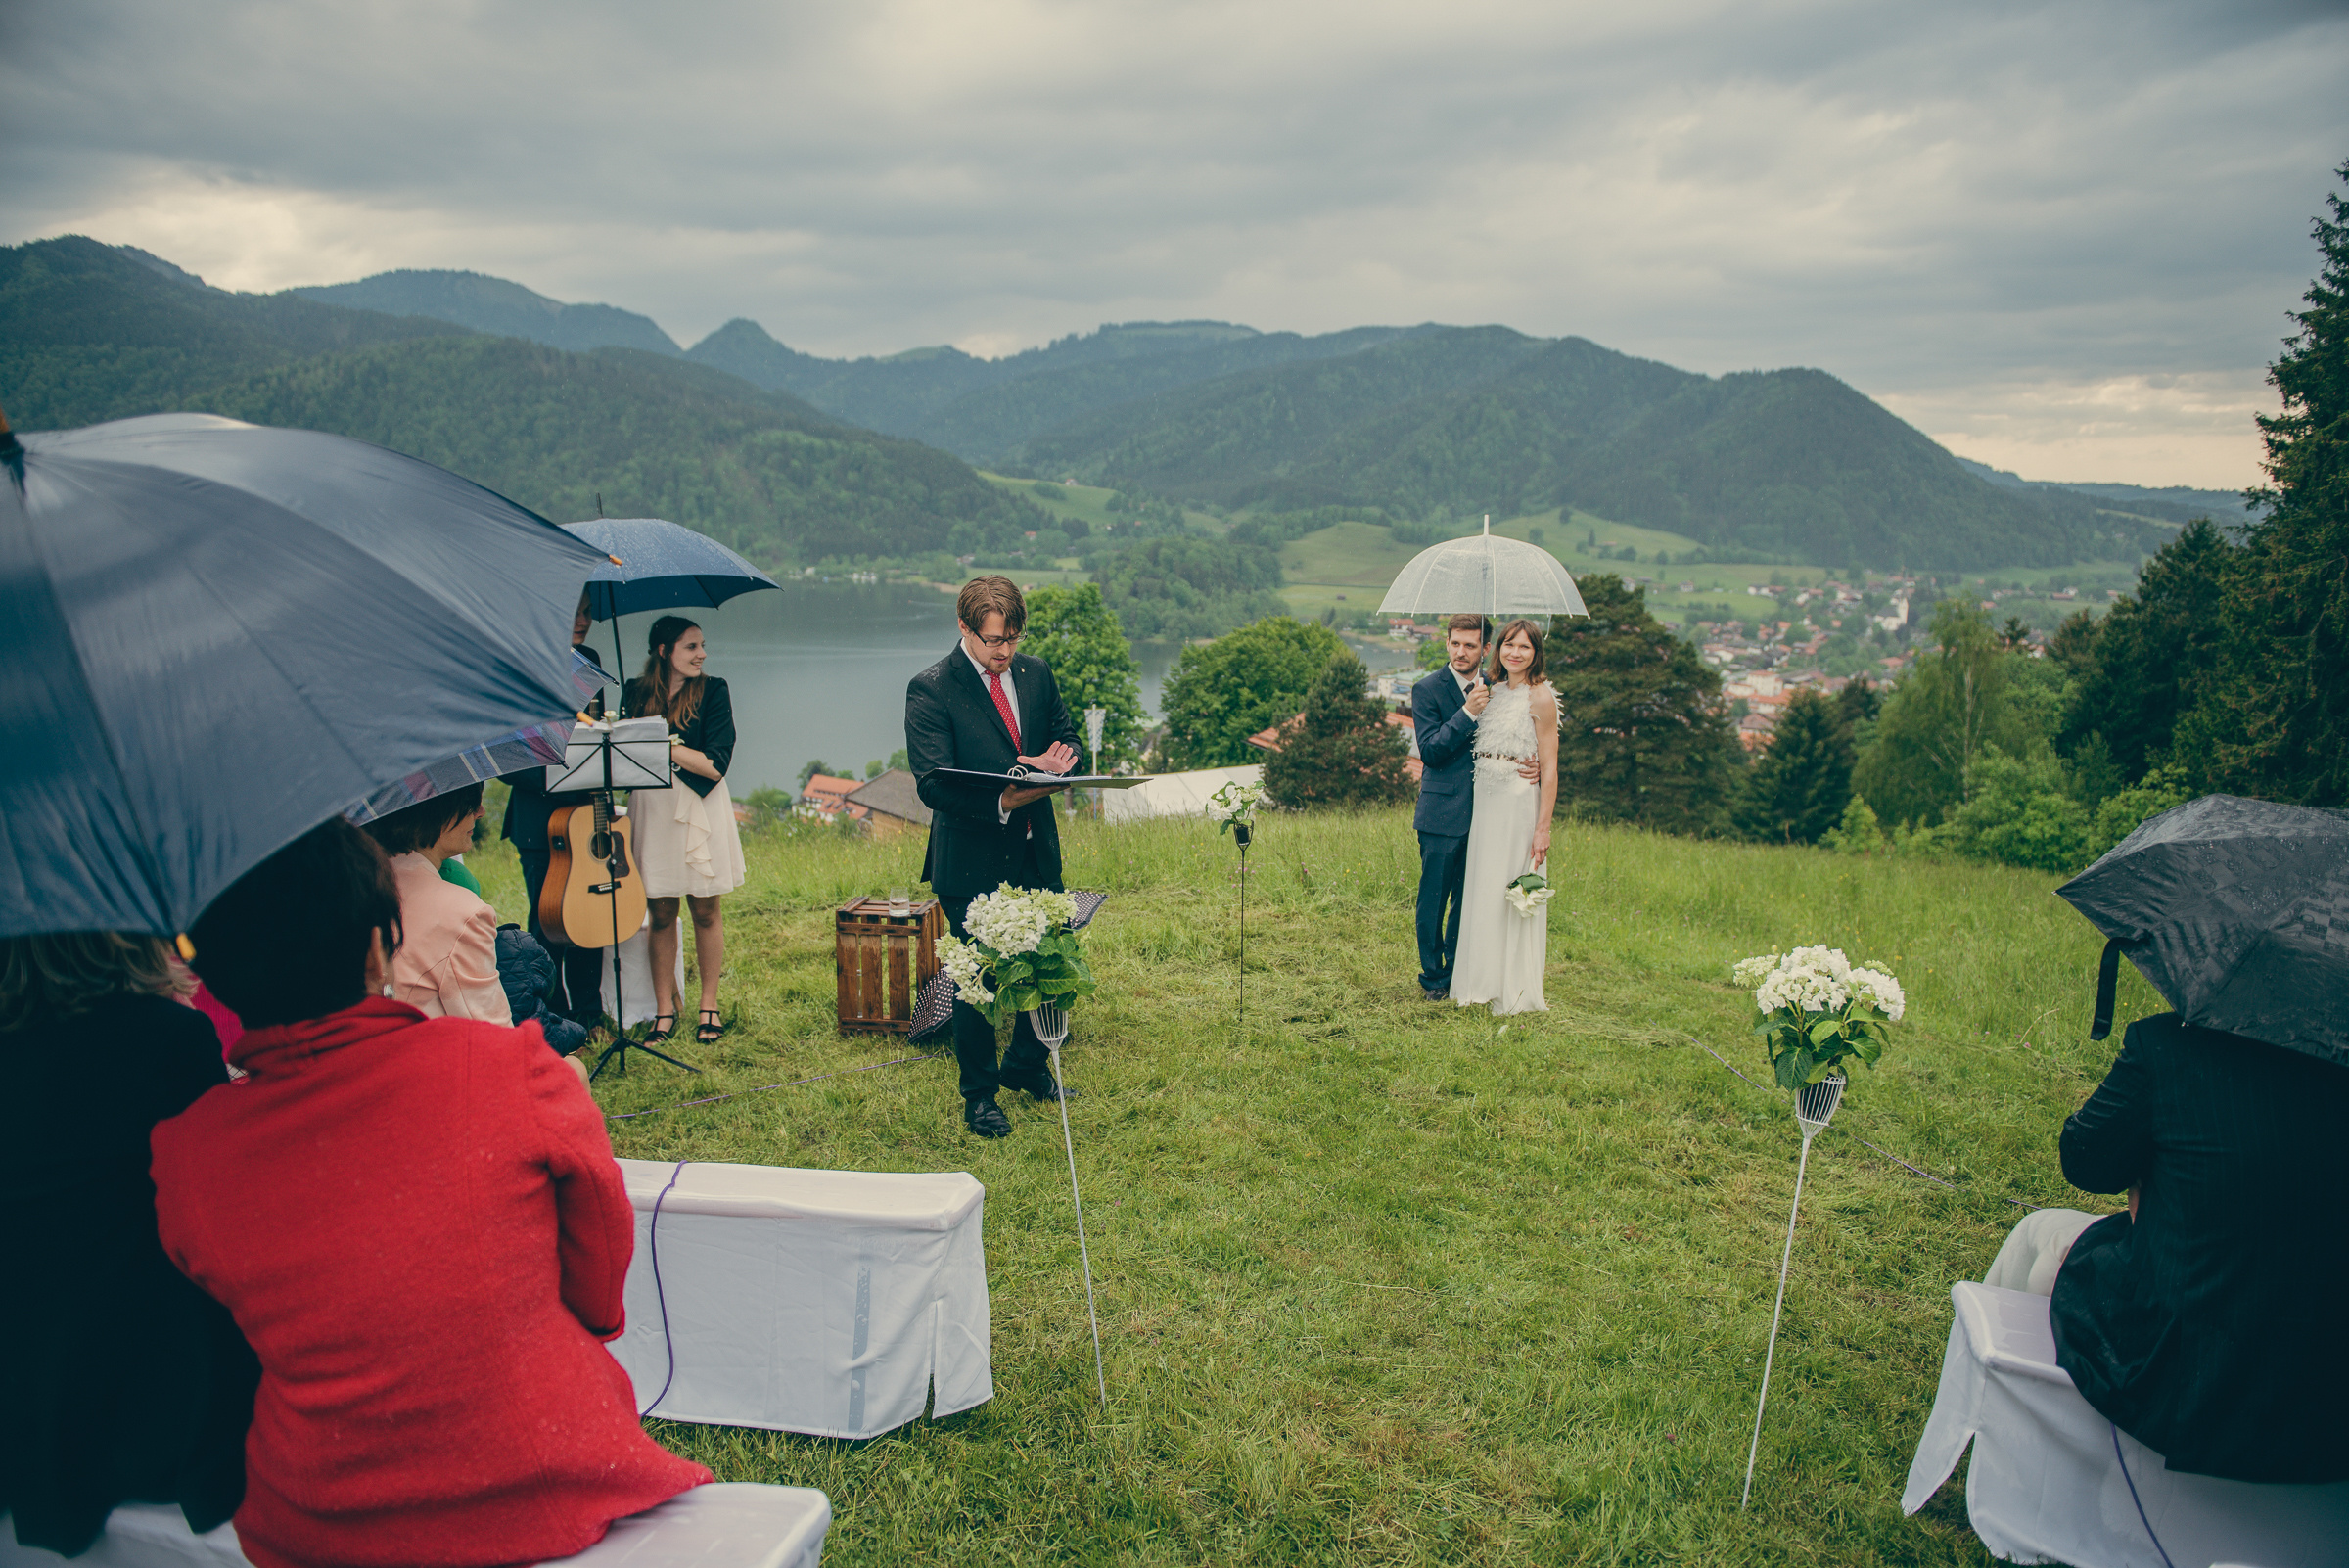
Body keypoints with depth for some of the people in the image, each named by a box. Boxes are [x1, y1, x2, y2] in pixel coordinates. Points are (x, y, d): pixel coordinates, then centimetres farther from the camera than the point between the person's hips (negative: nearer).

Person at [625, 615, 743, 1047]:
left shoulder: (711, 691, -2)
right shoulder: (637, 693, 6)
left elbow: (715, 766, -12)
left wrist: (665, 744, -16)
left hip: (700, 809, -1)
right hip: (652, 809, 2)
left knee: (705, 912, 4)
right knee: (661, 914, 5)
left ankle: (709, 1007, 15)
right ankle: (664, 1010, 14)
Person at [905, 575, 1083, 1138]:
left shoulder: (1035, 673, 5)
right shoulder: (930, 690, -12)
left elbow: (1066, 734, 16)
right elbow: (934, 785, -18)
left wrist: (1060, 757, -9)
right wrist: (1004, 801, -31)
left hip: (1037, 853, 6)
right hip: (973, 862, -5)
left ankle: (1027, 1066, 38)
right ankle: (979, 1095, 23)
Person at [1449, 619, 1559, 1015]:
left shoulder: (1540, 696, -8)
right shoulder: (1492, 689, 11)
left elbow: (1550, 768, -11)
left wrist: (1543, 827, -15)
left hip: (1519, 803, -6)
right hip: (1484, 800, 6)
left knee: (1515, 892, -1)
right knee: (1482, 889, 10)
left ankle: (1516, 992, 11)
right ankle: (1483, 983, 22)